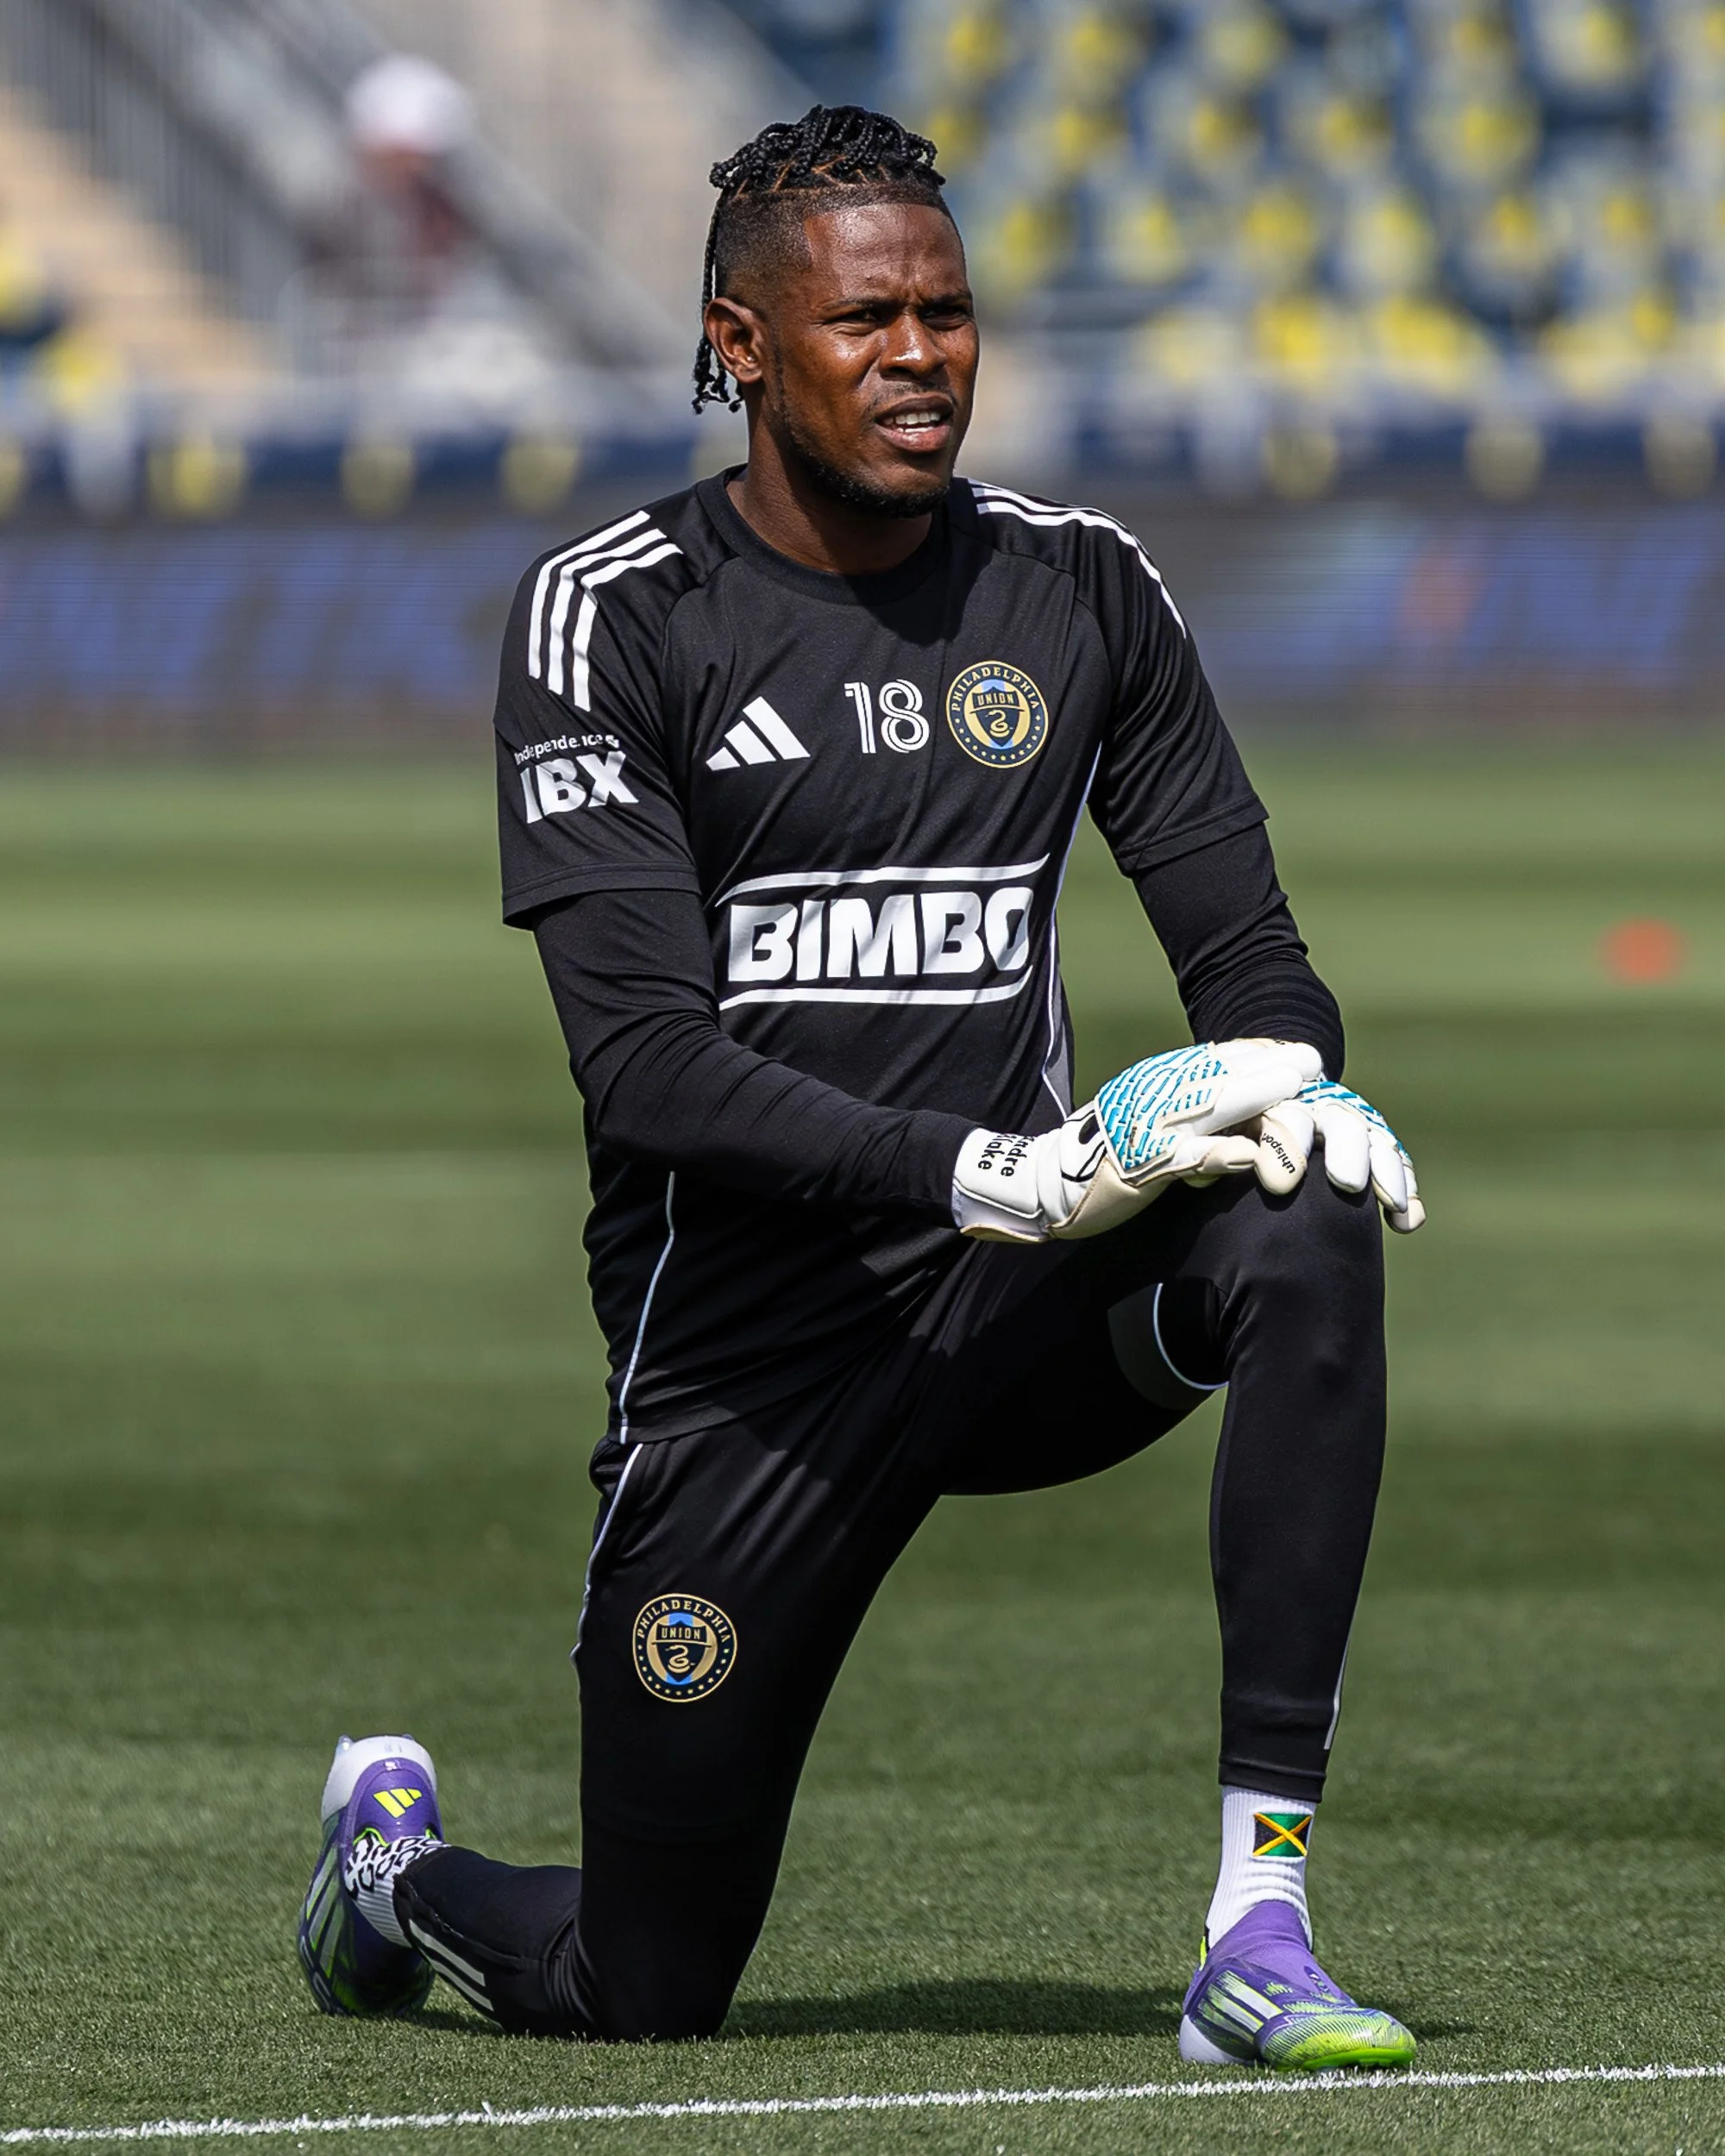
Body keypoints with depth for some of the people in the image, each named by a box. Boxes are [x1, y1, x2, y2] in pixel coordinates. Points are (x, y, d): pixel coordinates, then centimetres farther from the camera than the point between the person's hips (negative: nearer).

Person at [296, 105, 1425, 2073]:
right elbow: (649, 1067, -18)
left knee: (1305, 1227, -31)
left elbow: (1243, 943, 8)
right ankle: (398, 1860, 39)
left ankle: (1257, 1932, -29)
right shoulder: (615, 619, -8)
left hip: (1017, 1313, 3)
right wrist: (997, 1169, -30)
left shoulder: (1082, 589, 6)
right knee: (645, 1992, 0)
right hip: (743, 1352, -3)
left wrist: (1284, 1070, -18)